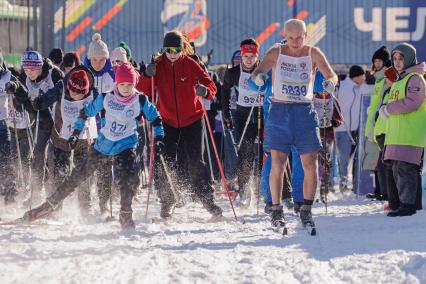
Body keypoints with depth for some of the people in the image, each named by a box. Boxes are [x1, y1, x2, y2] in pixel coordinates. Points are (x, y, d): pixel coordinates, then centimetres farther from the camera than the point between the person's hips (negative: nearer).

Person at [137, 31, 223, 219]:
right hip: (168, 121, 2)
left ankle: (207, 198, 7)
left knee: (195, 162, -4)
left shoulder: (190, 65, -7)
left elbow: (211, 86, -8)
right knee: (163, 163, -4)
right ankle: (167, 201, 9)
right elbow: (142, 90, -8)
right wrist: (147, 76, -28)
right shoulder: (158, 66, -3)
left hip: (192, 120, -1)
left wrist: (205, 91, -32)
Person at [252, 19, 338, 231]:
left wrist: (330, 81, -30)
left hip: (305, 112, 1)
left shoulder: (313, 54, 2)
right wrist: (258, 77, -37)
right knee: (277, 163, -7)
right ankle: (276, 211, 2)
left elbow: (331, 74, -6)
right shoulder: (276, 53, 0)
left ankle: (306, 211, 4)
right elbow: (259, 70, -12)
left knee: (310, 164, -5)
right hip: (279, 111, -1)